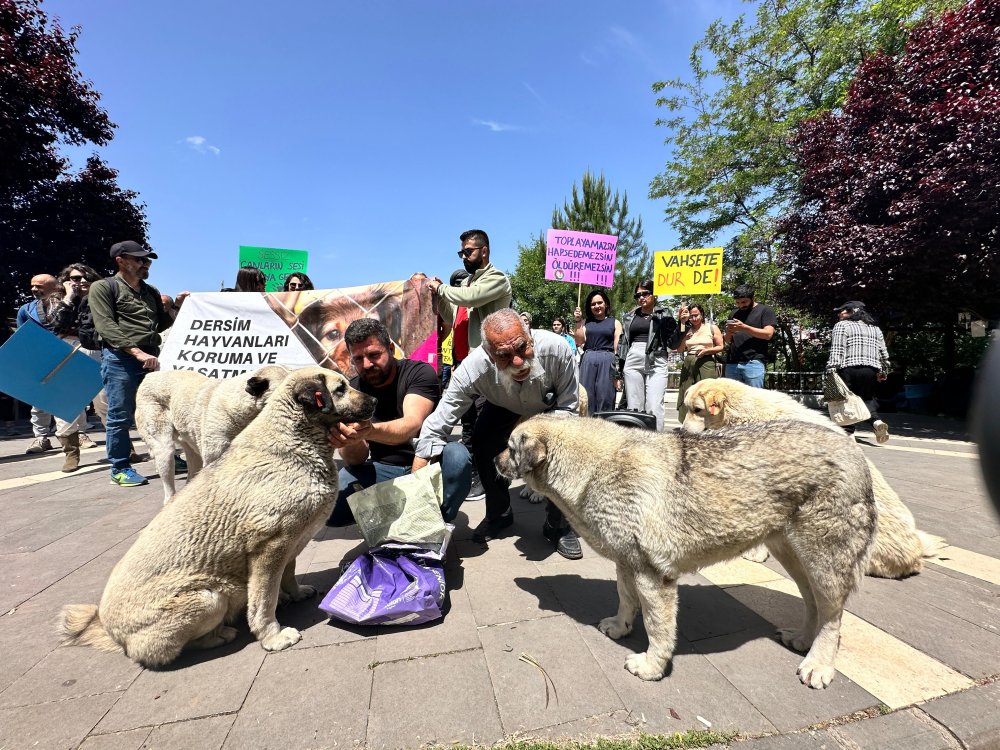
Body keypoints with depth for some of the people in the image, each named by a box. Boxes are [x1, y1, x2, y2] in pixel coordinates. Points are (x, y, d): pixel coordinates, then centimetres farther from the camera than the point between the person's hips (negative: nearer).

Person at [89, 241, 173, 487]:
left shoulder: (151, 291, 20)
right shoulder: (103, 287, 1)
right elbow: (106, 327, -10)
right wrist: (137, 351, -20)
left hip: (151, 358, 5)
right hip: (119, 359, -5)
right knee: (120, 417, 1)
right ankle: (120, 468, 13)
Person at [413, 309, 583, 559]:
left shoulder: (556, 349, -40)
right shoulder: (473, 368, -38)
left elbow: (569, 407, -25)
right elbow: (435, 428, -34)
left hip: (552, 406, -1)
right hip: (504, 407, 1)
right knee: (482, 445, -20)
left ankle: (558, 526, 1)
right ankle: (499, 514, 9)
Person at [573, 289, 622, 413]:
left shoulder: (614, 323, 9)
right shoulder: (586, 323, 14)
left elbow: (618, 349, 3)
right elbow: (579, 342, 2)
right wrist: (578, 321, -1)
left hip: (607, 362, -1)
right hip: (588, 362, 2)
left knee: (605, 399, 0)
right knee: (586, 399, 3)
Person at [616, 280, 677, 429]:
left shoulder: (664, 314, 8)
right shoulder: (630, 316, 17)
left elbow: (673, 341, 2)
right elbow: (622, 342, 17)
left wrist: (682, 323, -12)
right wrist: (618, 367, 11)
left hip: (656, 363, -3)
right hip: (632, 362, 3)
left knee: (654, 406, -9)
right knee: (634, 406, 3)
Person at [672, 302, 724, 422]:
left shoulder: (712, 328, 7)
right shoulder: (687, 330, 13)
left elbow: (720, 347, 6)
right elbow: (680, 350, 5)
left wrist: (706, 350, -13)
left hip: (706, 364, -3)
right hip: (689, 364, 3)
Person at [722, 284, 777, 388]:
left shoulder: (765, 310, 7)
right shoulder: (733, 314, 21)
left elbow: (768, 334, -6)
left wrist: (744, 327, -15)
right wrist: (728, 333, -1)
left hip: (753, 362, -5)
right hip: (732, 363, 5)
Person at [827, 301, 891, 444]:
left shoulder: (842, 325, 3)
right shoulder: (875, 328, 21)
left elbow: (836, 350, -10)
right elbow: (883, 352, 20)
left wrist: (831, 370, -14)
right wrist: (884, 371, 30)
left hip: (849, 369, -5)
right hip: (871, 369, 5)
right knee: (867, 398, 18)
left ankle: (848, 432, -4)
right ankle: (876, 421, -7)